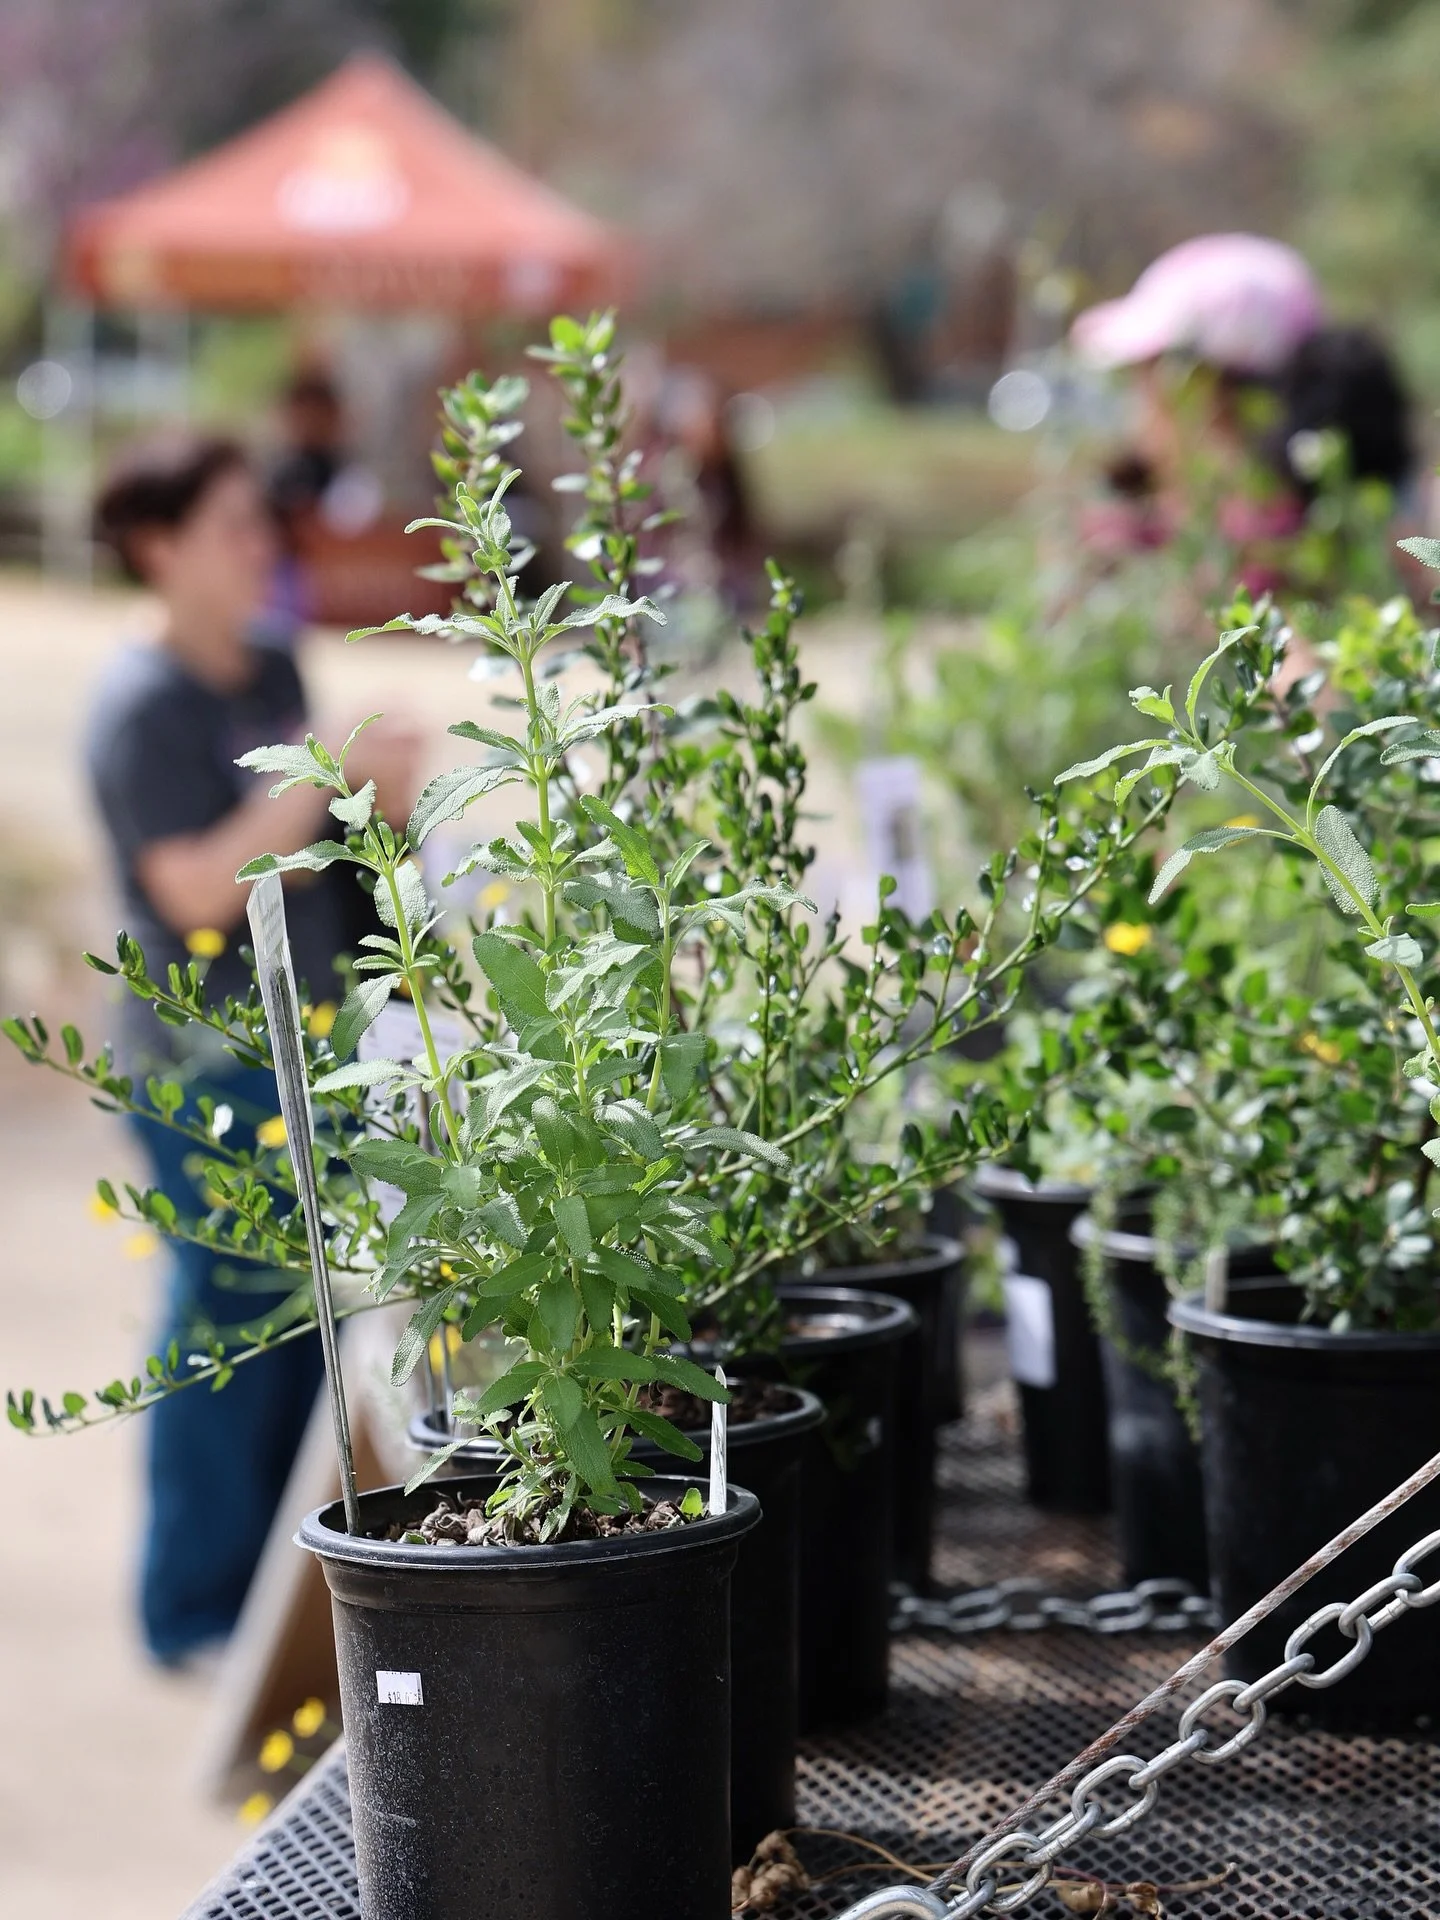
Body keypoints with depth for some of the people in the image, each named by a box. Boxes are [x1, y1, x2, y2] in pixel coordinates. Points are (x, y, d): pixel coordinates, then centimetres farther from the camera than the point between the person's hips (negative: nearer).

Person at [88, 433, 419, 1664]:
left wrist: (382, 792, 4)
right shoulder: (146, 707, -14)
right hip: (212, 1062, -9)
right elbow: (199, 890, -21)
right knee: (231, 1316, -3)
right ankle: (200, 1608, 9)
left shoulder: (271, 673, 11)